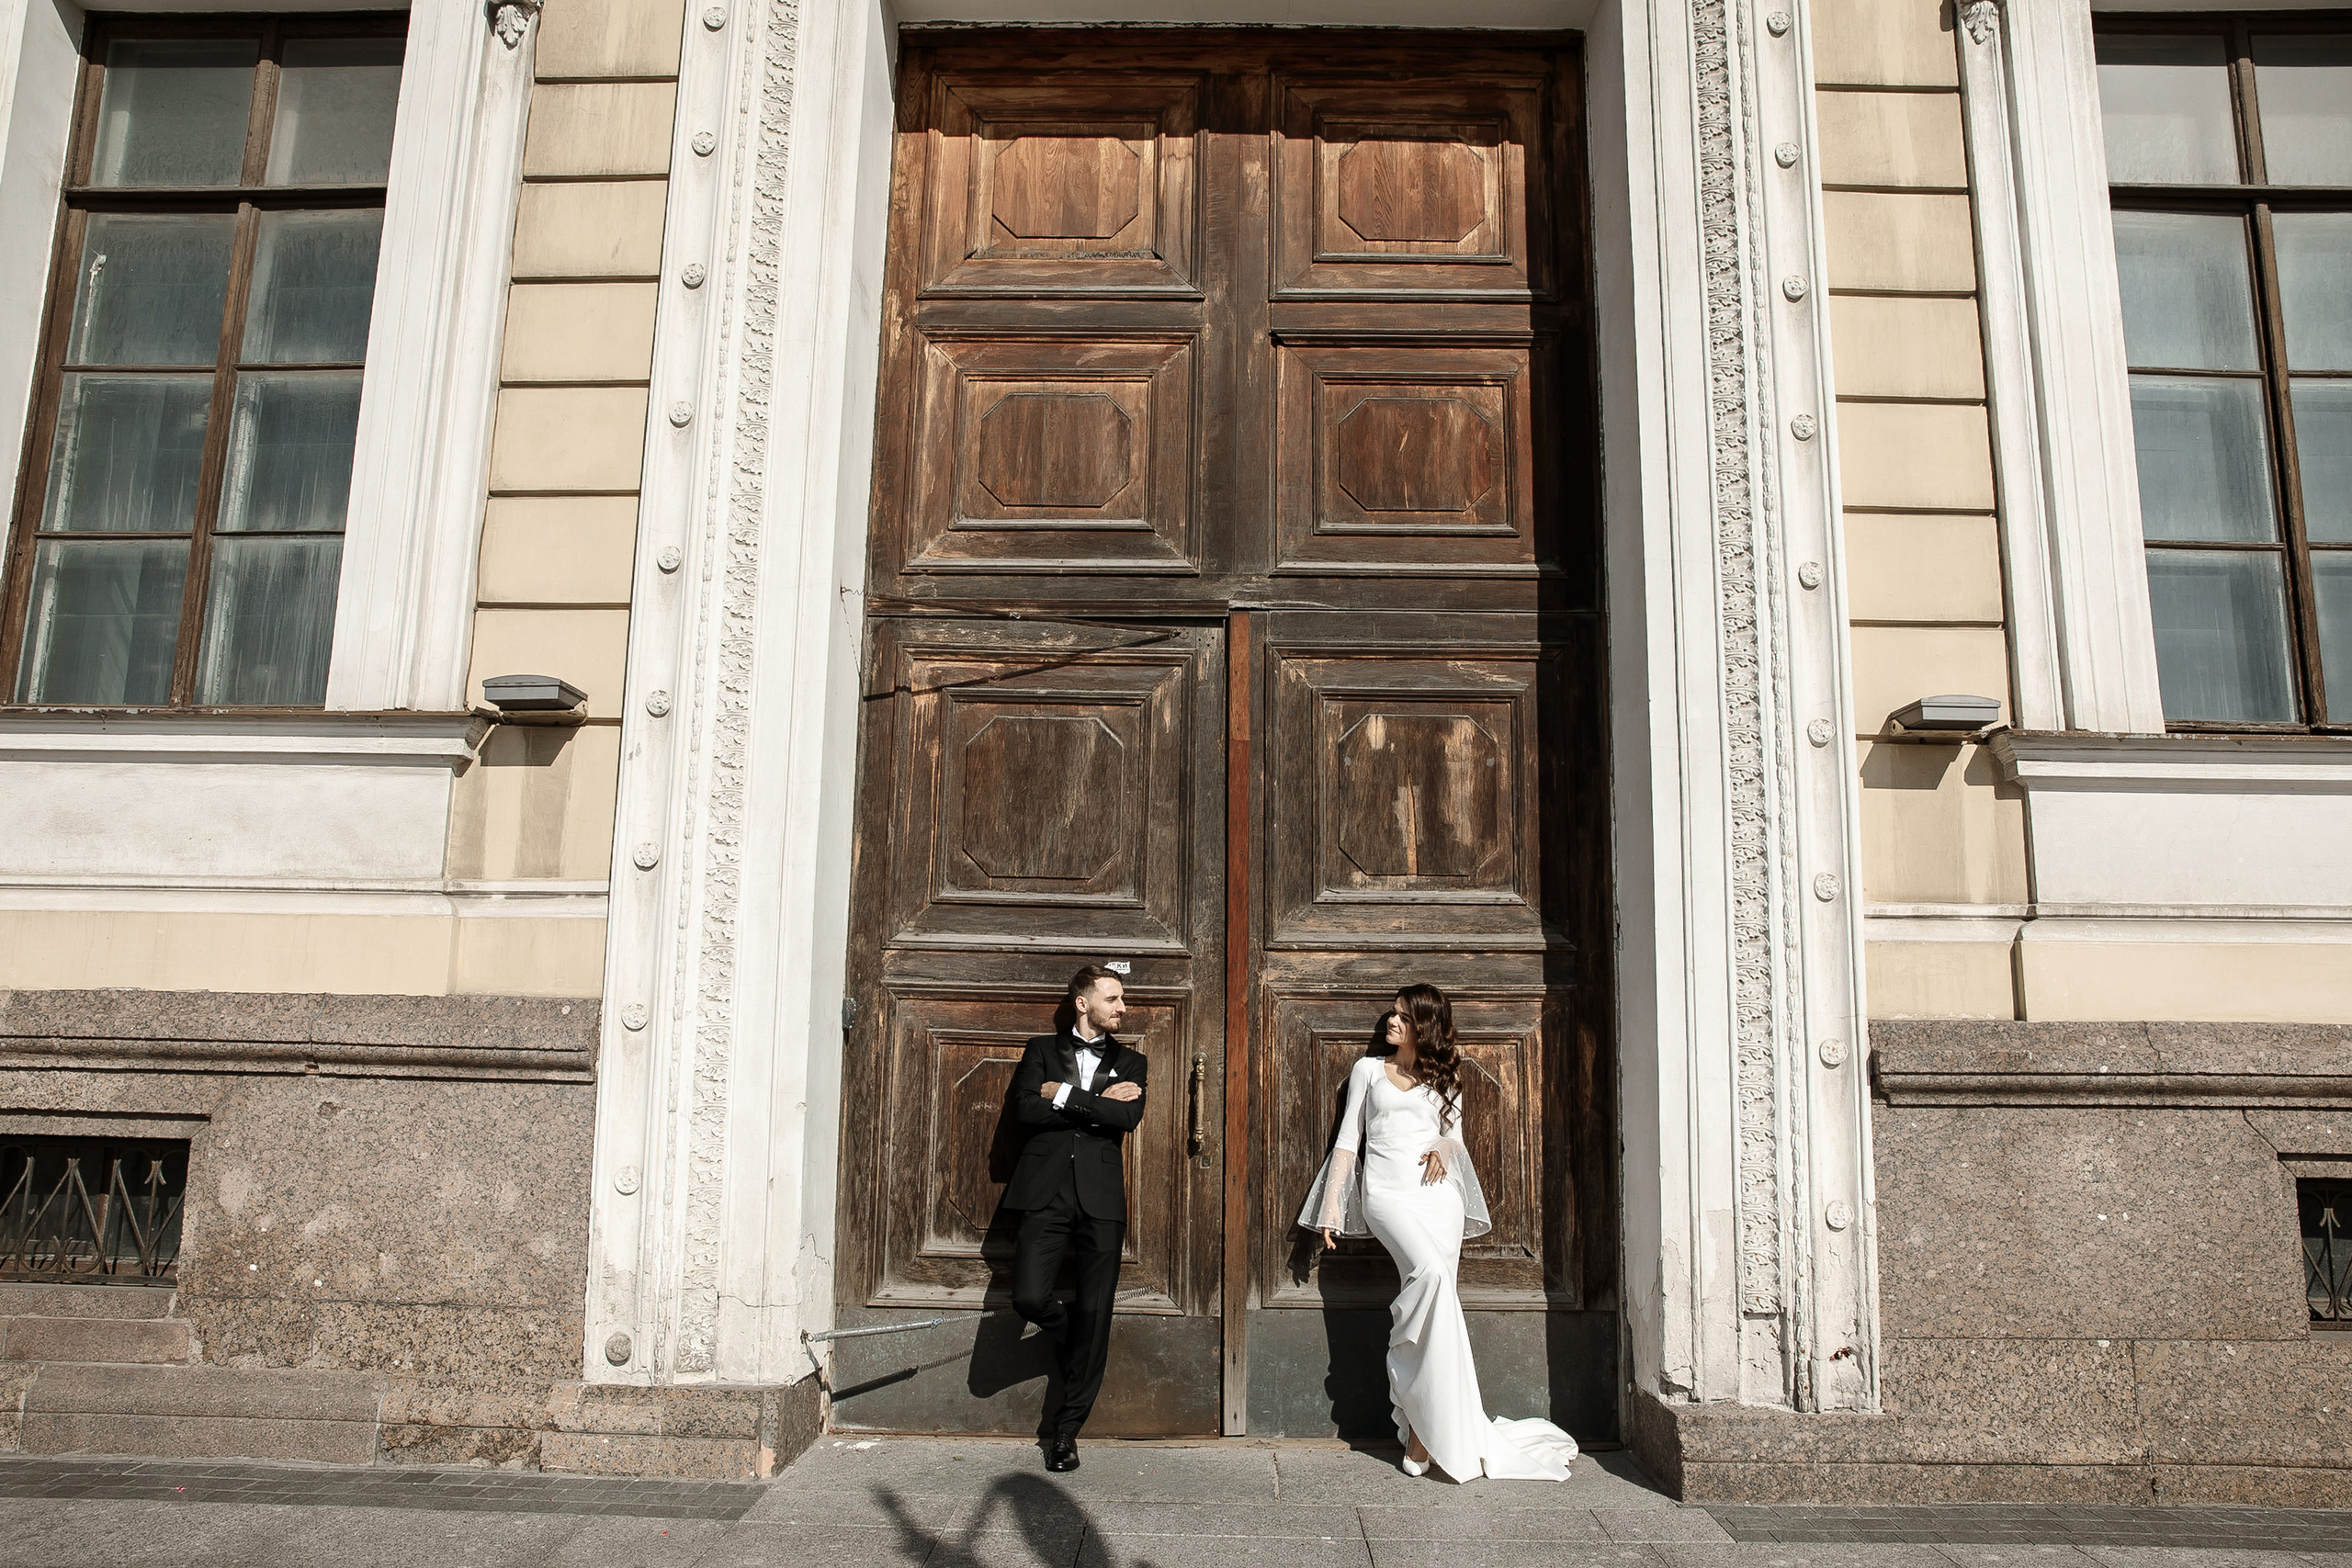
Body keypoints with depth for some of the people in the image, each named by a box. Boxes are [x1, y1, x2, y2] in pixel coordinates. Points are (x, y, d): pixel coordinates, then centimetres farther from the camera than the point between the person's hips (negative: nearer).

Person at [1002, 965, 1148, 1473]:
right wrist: (1096, 1103, -7)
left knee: (1095, 1316, 0)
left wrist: (1062, 1095, -6)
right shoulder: (1042, 1050, 13)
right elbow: (1025, 1109, -4)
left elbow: (1127, 1116, -4)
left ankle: (1067, 1428, 13)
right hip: (1046, 1191, -1)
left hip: (1100, 1197, 1)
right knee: (1029, 1298, -15)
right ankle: (1069, 1335, 21)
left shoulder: (1130, 1062, 15)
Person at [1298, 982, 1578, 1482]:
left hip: (1438, 1193, 3)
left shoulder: (1444, 1078, 19)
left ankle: (1421, 1426, -2)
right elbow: (1348, 1138, 13)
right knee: (1430, 1273, -28)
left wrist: (1444, 1150, -3)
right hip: (1387, 1192, -2)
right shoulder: (1369, 1070, 15)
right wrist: (1332, 1202, 5)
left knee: (1437, 1300, -10)